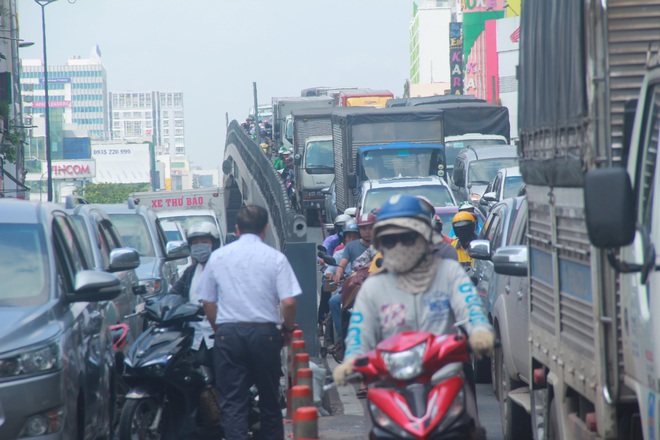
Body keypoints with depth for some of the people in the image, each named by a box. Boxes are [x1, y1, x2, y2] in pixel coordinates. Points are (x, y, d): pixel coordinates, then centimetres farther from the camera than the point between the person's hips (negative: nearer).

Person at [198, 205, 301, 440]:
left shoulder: (218, 256, 5)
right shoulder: (275, 258, -2)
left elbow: (207, 302, 9)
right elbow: (288, 302, -8)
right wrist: (287, 329, 9)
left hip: (227, 333, 1)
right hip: (264, 332, -1)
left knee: (232, 401, 0)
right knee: (269, 399, 12)